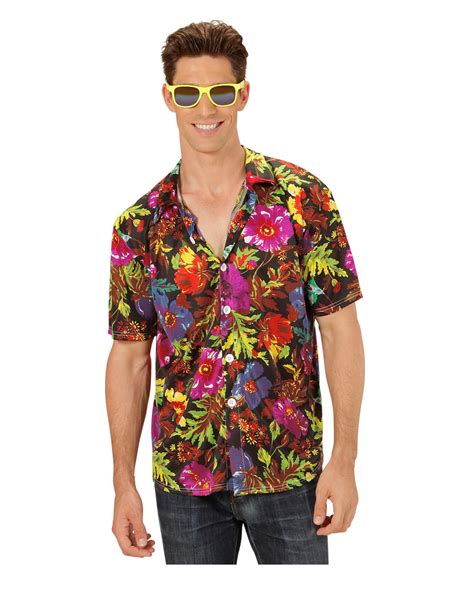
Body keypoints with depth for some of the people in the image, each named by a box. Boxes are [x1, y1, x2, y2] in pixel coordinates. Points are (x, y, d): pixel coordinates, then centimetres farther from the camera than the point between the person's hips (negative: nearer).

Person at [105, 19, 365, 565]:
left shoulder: (304, 198, -6)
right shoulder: (139, 226, 0)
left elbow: (340, 329, -5)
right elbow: (130, 357, 4)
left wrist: (344, 459, -10)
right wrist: (123, 484, 0)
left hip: (290, 470, -1)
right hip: (183, 478, 2)